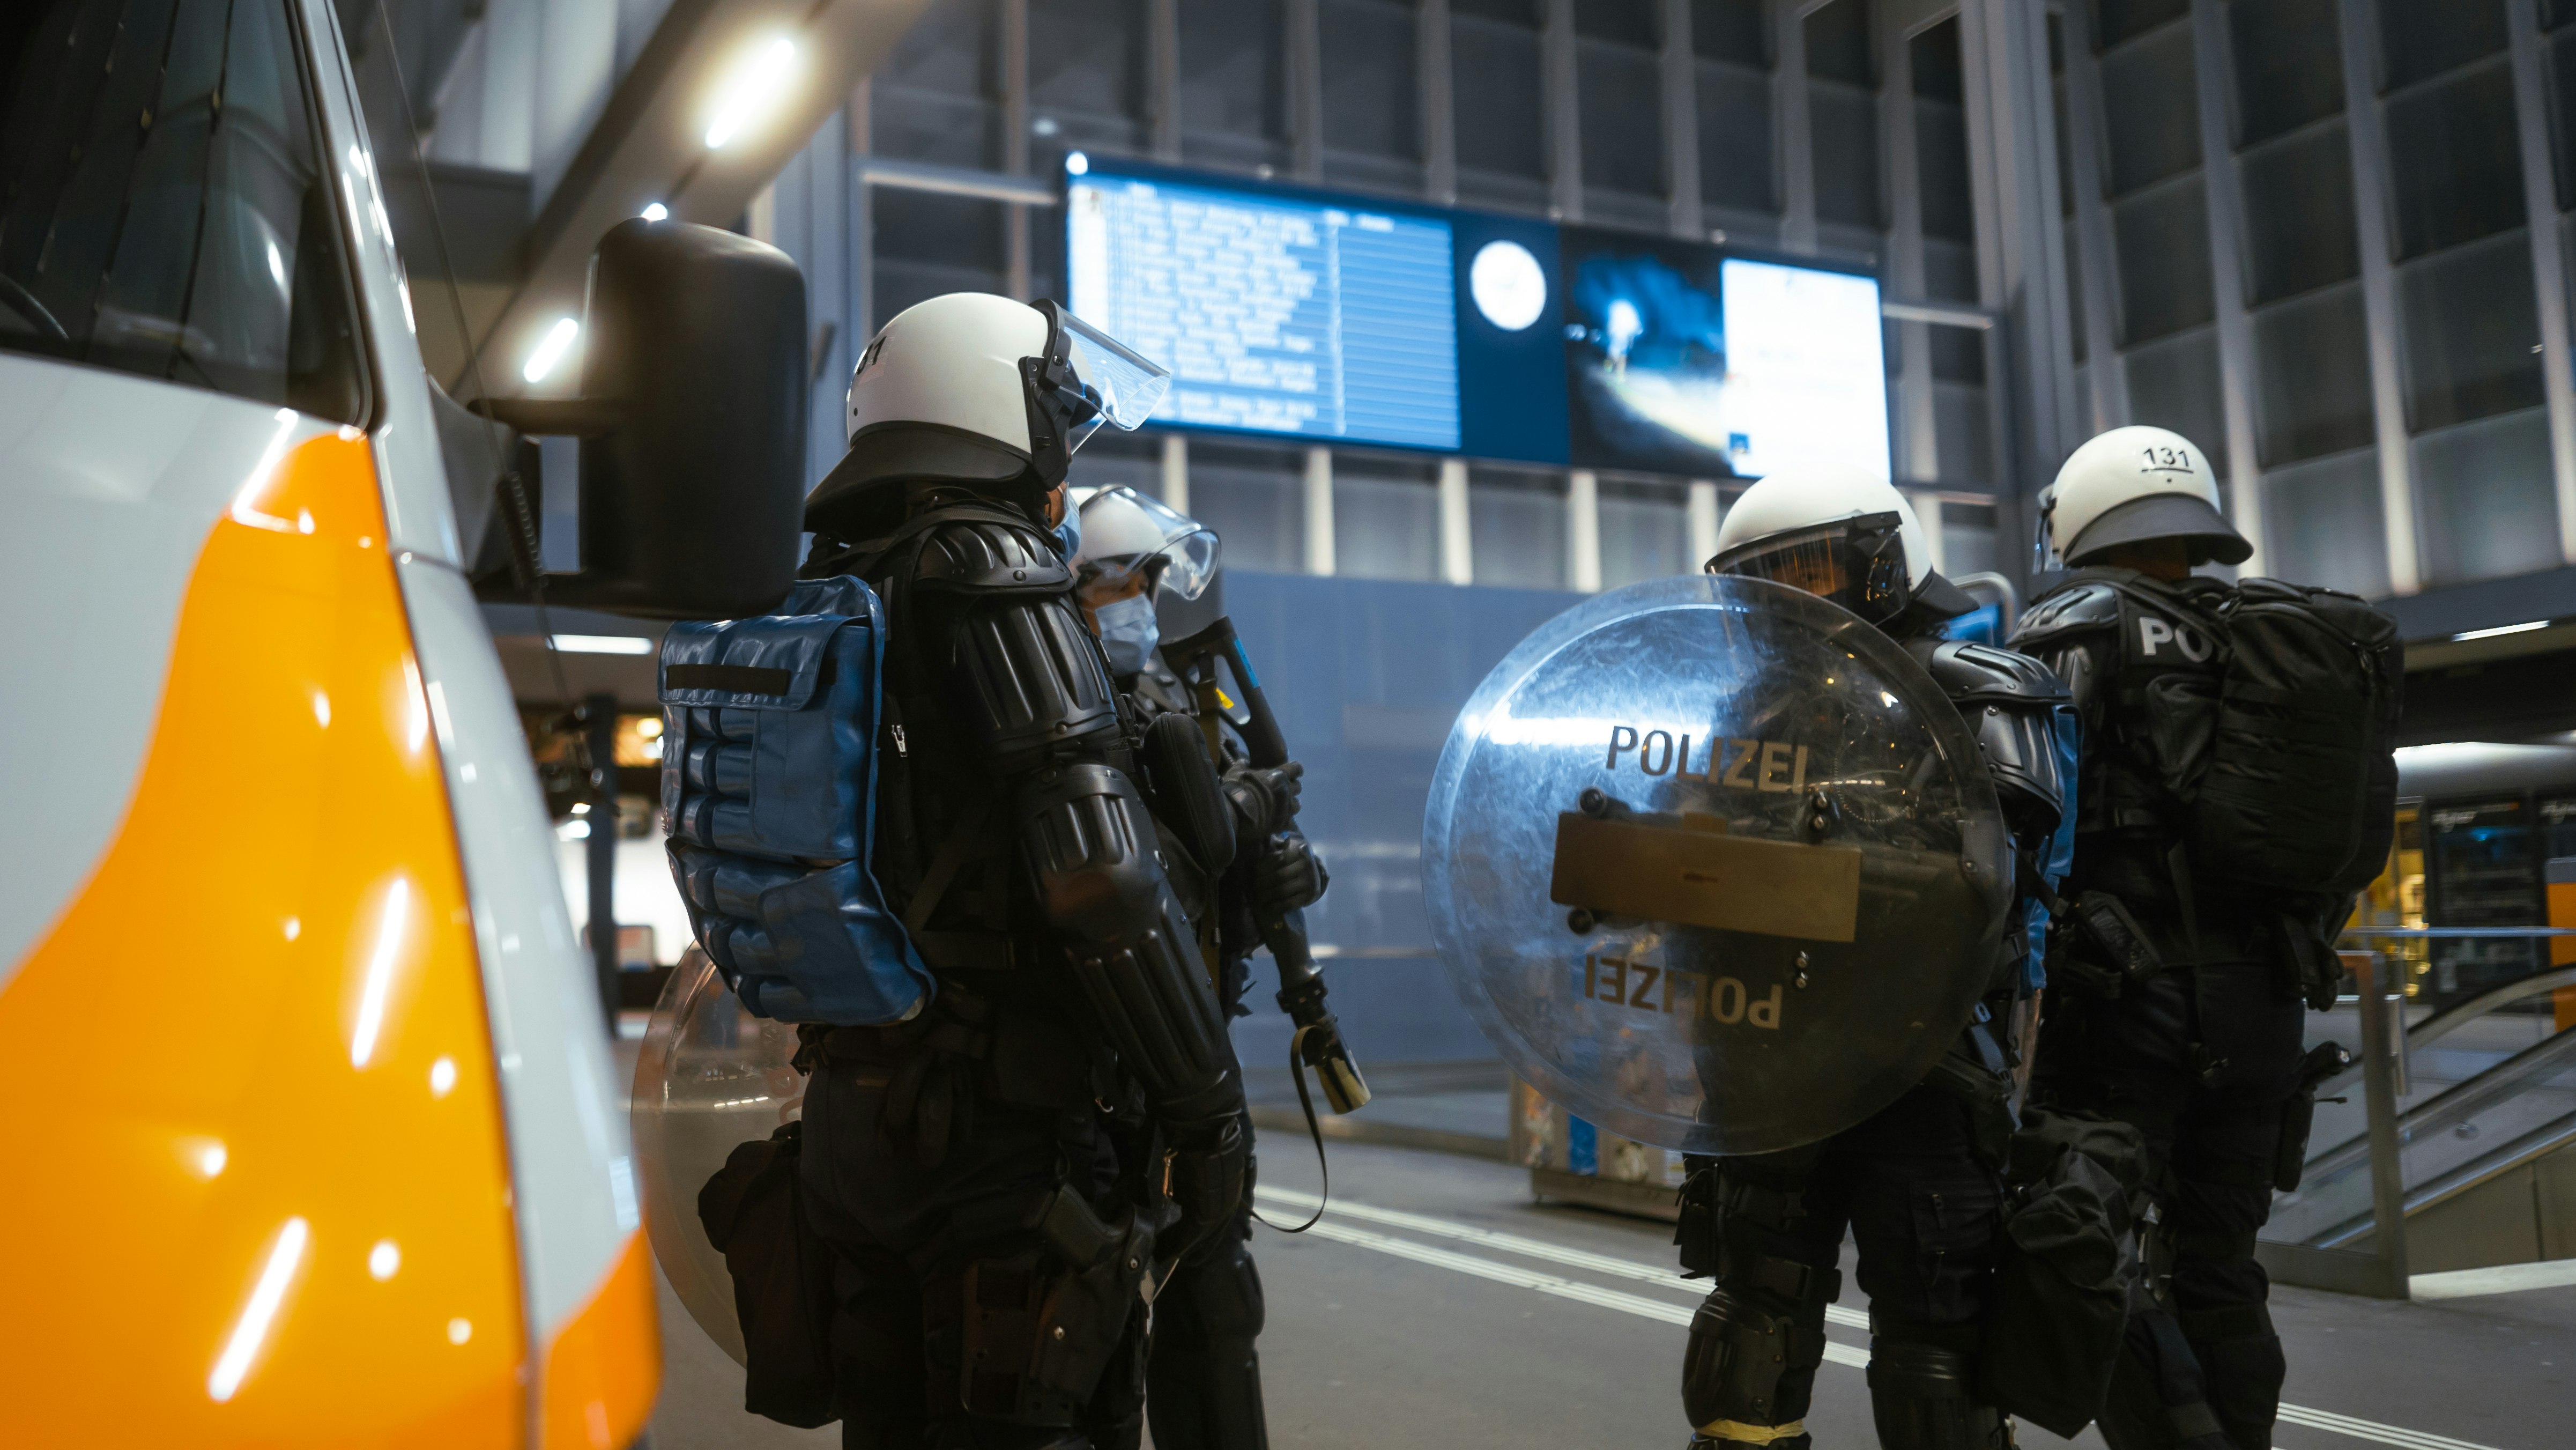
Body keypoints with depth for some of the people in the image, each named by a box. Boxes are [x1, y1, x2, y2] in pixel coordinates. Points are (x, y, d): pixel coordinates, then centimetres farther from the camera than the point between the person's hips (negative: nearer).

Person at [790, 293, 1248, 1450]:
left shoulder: (829, 599, 15)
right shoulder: (992, 576, -12)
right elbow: (1094, 869, -20)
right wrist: (1206, 1105, -14)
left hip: (851, 1116, 9)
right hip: (1003, 1125, -9)